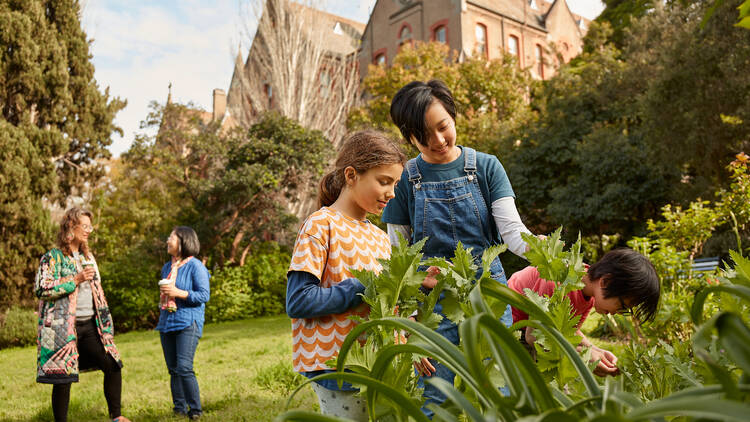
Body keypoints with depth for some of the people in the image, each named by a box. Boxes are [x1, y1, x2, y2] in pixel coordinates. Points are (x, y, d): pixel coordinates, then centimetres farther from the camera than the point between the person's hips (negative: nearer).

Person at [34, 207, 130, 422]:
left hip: (90, 325, 6)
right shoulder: (53, 257, -4)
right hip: (63, 328, -6)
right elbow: (41, 288, -15)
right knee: (63, 377, -2)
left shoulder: (88, 256, 17)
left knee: (113, 366, 1)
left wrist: (106, 322, 18)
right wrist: (76, 279, -17)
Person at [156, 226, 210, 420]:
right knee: (173, 369, 8)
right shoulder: (166, 267, 16)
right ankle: (179, 409, 18)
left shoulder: (195, 266, -6)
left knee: (184, 368, -14)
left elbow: (204, 295, -11)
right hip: (167, 323, 7)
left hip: (188, 323, -7)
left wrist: (179, 293, -18)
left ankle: (195, 410, -3)